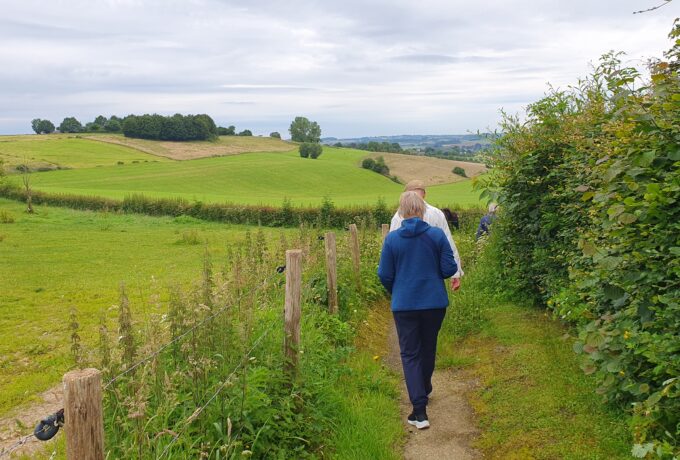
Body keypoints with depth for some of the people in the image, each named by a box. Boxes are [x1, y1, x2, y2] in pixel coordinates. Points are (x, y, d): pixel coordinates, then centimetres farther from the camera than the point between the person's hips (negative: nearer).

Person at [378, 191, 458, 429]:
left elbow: (385, 275, -3)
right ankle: (424, 390, 44)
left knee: (410, 354, 6)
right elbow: (449, 269, -7)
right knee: (428, 349, 22)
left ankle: (419, 410, -3)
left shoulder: (392, 238, -9)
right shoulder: (437, 234, -8)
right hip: (435, 302, 2)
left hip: (404, 305, -1)